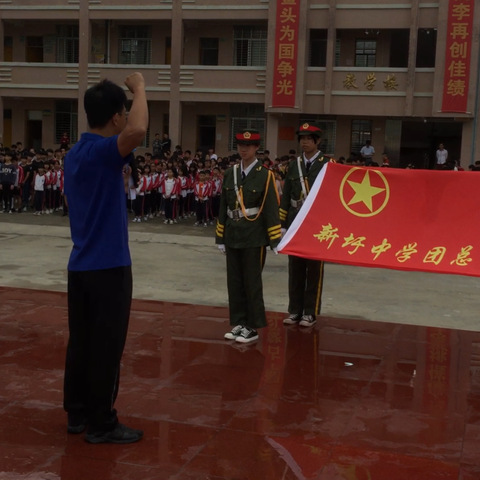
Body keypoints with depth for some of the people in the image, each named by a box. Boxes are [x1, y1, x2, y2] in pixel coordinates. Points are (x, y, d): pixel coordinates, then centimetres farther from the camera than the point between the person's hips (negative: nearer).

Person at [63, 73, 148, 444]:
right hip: (108, 266, -9)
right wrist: (139, 87, -23)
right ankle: (101, 424, 8)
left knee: (81, 342, 14)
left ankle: (77, 413, 23)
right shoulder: (103, 152, -17)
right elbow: (138, 131, -37)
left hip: (81, 265, 9)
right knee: (106, 347, 0)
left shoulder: (75, 155, 12)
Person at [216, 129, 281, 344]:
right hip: (232, 236, 5)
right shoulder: (230, 174, 9)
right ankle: (238, 323, 20)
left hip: (254, 237, -5)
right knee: (234, 282, 9)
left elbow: (271, 210, -9)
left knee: (252, 282, 1)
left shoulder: (265, 175, -6)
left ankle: (252, 327, 9)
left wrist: (274, 241, -12)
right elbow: (223, 208, 11)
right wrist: (220, 237, 10)